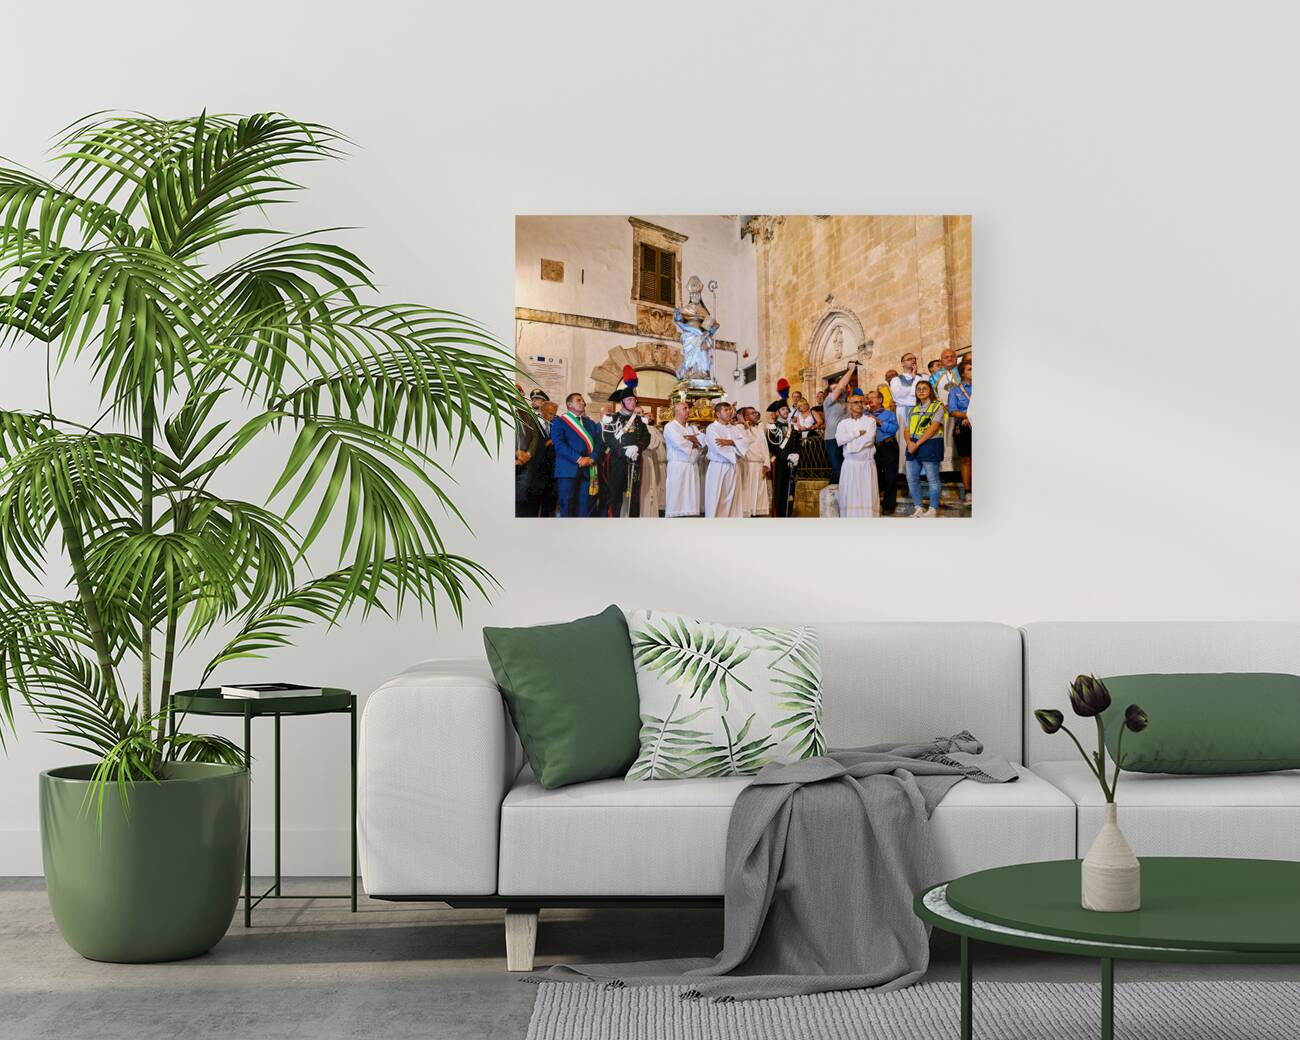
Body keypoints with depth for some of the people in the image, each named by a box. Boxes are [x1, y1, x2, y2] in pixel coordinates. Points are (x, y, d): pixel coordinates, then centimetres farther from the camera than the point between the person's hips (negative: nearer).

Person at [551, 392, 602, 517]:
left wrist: (591, 458, -9)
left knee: (586, 508, -1)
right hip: (568, 470, -4)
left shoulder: (591, 423, 22)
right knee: (568, 507, -6)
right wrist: (578, 459, -17)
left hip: (588, 470, 4)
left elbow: (599, 443, 11)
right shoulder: (560, 421, 6)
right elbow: (559, 444, -8)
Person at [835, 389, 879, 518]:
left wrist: (850, 443, -7)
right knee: (850, 494, -3)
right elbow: (839, 439, -7)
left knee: (867, 494, -6)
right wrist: (858, 433, -9)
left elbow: (869, 439, -11)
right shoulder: (844, 422, 10)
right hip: (850, 464, 1)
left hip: (867, 464, -1)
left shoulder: (870, 421, 5)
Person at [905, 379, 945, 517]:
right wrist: (909, 442, -7)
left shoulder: (937, 406, -1)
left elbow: (933, 428, -12)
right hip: (913, 446, 7)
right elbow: (907, 429, 15)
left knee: (932, 479, -4)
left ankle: (933, 509, 0)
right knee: (911, 478, 4)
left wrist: (917, 444, -15)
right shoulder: (914, 410, 18)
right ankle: (919, 508, 11)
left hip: (930, 444, -7)